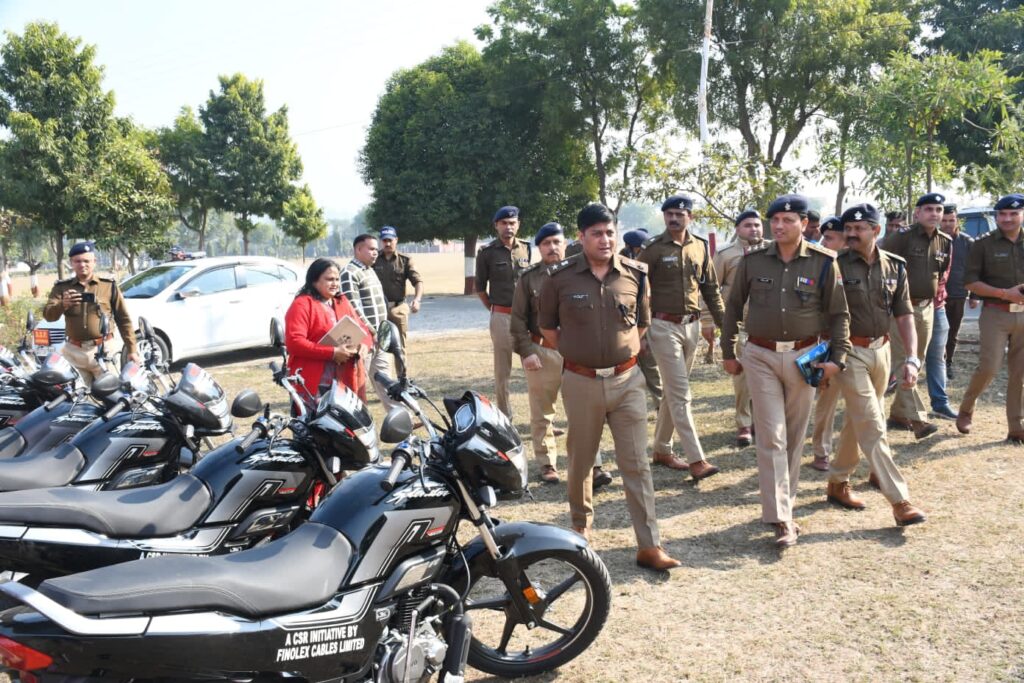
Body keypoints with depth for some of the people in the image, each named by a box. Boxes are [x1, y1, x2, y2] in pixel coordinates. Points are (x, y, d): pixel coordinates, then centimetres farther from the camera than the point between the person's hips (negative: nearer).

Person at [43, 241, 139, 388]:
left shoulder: (109, 285, 6)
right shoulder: (62, 287, 9)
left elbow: (123, 319, 6)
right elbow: (48, 315, -3)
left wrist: (132, 349, 1)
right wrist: (63, 304, -26)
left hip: (104, 350, -2)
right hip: (74, 352, 2)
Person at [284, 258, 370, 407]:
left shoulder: (343, 303, 19)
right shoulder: (302, 305, -6)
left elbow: (362, 329, 19)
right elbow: (294, 342, -16)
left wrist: (364, 344, -6)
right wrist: (332, 352, -21)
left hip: (344, 381, 7)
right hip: (313, 385, -7)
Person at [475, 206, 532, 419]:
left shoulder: (527, 248, 7)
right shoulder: (487, 253, -2)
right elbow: (480, 288, 6)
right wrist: (494, 310, 5)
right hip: (502, 316, -2)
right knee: (502, 370, 4)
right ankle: (505, 417, 13)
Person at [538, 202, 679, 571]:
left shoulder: (635, 273, 0)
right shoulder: (560, 276, -6)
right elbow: (547, 325, 7)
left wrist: (626, 351, 11)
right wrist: (572, 354, 7)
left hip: (627, 379, 1)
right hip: (580, 381, -1)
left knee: (637, 463, 1)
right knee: (581, 459, 14)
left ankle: (649, 546, 5)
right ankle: (581, 523, 37)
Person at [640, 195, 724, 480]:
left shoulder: (700, 247, 7)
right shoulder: (653, 249, -7)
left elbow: (711, 289, 12)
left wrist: (725, 324, 6)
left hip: (691, 325, 5)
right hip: (664, 326, -5)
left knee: (674, 390, 13)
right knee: (680, 392, -7)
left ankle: (661, 450, 26)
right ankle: (696, 460, -8)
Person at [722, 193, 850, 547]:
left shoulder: (824, 262, -3)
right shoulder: (752, 260, 0)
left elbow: (838, 313, 3)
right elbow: (734, 306, 9)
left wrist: (838, 356, -5)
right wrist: (728, 352, 10)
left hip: (803, 356, 1)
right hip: (760, 356, 0)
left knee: (795, 436, 10)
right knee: (771, 436, -5)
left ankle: (783, 502, 27)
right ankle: (781, 520, -5)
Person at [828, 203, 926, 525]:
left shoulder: (895, 266, 4)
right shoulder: (836, 265, -9)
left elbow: (904, 315, 5)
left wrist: (911, 358, -4)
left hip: (880, 350, 5)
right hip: (849, 351, -5)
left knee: (857, 421, 15)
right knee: (873, 427, -7)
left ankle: (837, 483, 30)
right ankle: (899, 501, -5)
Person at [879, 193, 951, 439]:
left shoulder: (945, 242, 8)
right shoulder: (900, 238, -11)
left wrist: (938, 292, 14)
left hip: (927, 308, 7)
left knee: (916, 363, 12)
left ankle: (898, 414, 23)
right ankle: (917, 419, -14)